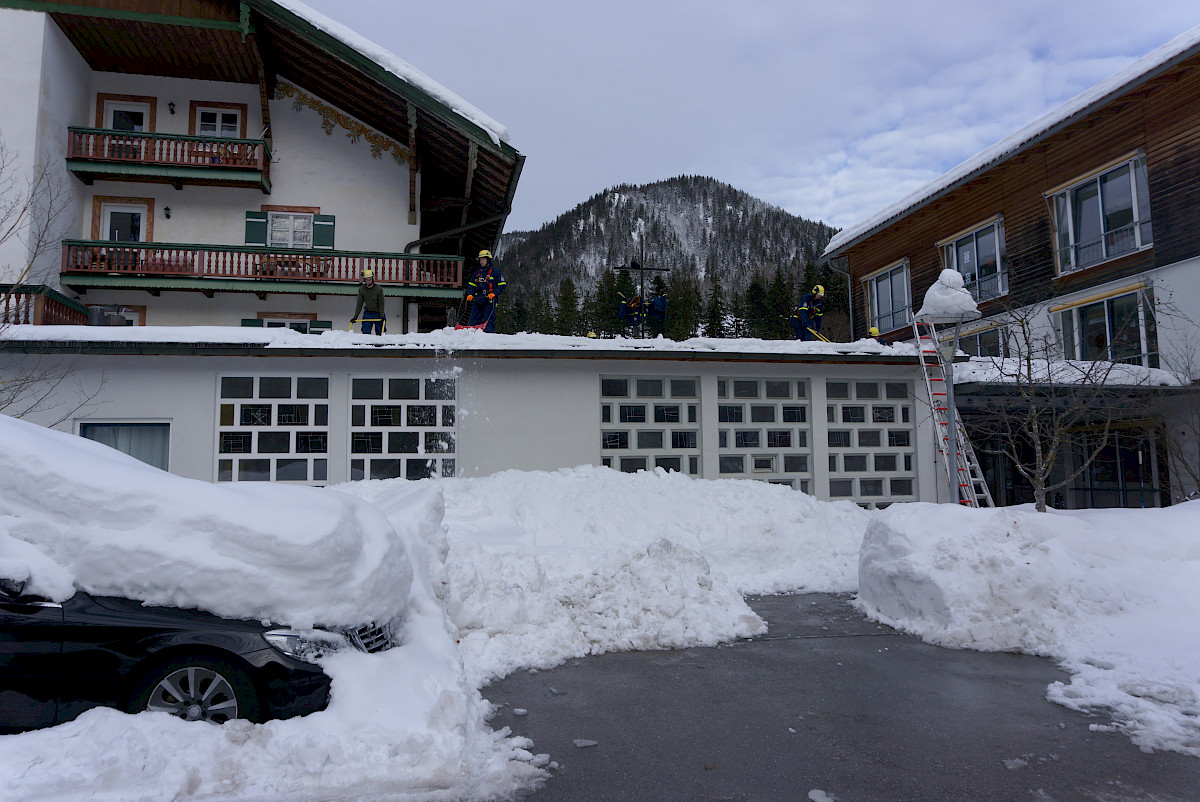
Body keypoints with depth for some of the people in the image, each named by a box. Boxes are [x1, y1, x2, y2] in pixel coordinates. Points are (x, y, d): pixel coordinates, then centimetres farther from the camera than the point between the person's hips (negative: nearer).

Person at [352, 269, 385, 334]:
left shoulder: (379, 289, -10)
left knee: (380, 333, -1)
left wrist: (382, 316, -19)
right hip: (367, 313, 2)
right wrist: (355, 316, -4)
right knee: (365, 333, -8)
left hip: (378, 313, -2)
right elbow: (359, 304, 1)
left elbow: (381, 304, -10)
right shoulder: (361, 289, -3)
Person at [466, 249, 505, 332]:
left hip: (489, 300, -5)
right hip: (477, 300, 5)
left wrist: (494, 294, -15)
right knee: (473, 321, 0)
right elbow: (471, 285, 24)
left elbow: (502, 286, -1)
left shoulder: (495, 271, 2)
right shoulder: (477, 272, 19)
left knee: (488, 322, -10)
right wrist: (469, 294, 5)